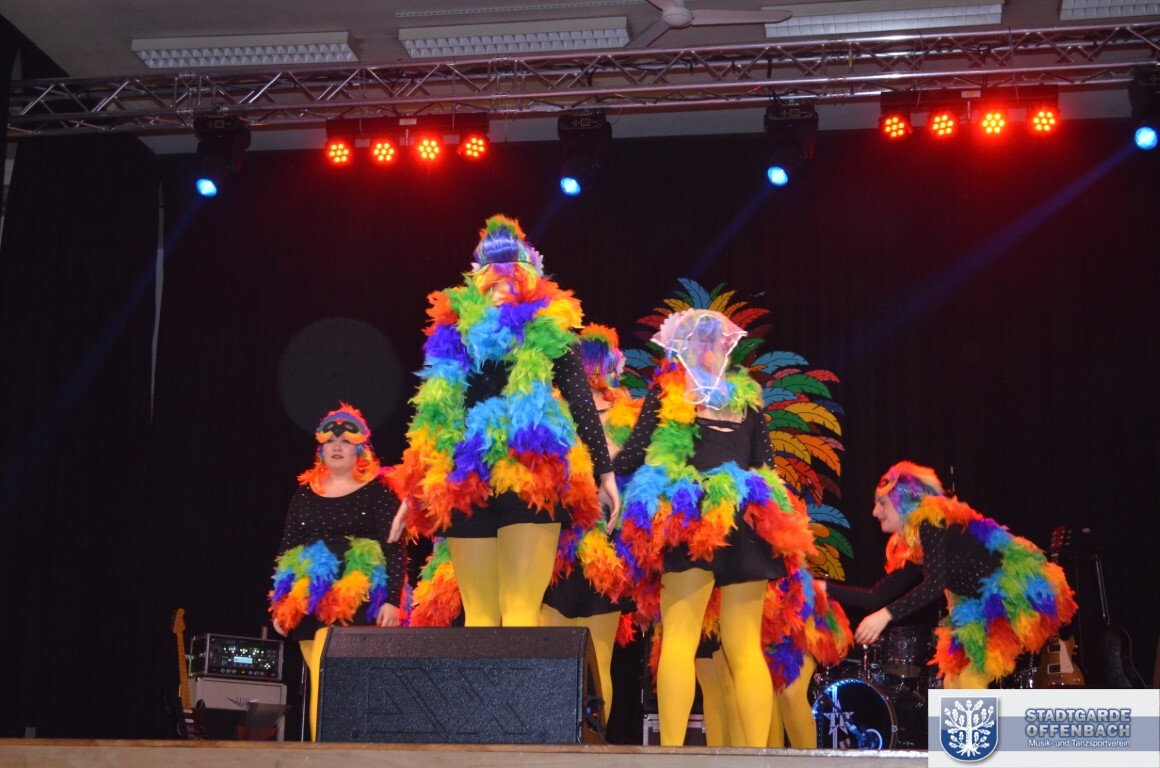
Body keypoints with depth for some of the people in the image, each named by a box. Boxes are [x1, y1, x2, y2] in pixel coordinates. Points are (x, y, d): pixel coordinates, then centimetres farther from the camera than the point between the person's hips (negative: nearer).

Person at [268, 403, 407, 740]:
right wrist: (279, 604, 12)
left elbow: (395, 550, -4)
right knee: (325, 681, 4)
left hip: (356, 602, -5)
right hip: (307, 602, 5)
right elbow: (286, 551, 17)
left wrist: (392, 600, -13)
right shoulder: (305, 491, 15)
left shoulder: (378, 491, 2)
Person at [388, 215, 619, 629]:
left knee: (477, 616, 4)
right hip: (532, 475, -1)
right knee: (521, 612, -6)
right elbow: (580, 400, 0)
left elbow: (432, 412, 12)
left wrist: (413, 489, 14)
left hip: (464, 479, 2)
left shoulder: (453, 329, 13)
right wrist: (604, 470, 0)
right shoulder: (550, 328, 9)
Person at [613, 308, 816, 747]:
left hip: (688, 514, -4)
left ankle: (672, 749, -17)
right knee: (746, 648, 4)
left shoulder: (667, 389, 8)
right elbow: (765, 463, 17)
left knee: (679, 638, -8)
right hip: (746, 518, 4)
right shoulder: (747, 394, 19)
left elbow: (636, 452, 2)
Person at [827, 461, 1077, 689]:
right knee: (955, 685, 9)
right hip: (987, 609, 10)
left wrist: (886, 615, -29)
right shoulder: (908, 544, 15)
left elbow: (935, 584, -25)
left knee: (972, 685, -15)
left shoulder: (931, 521, -13)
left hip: (1018, 598, -10)